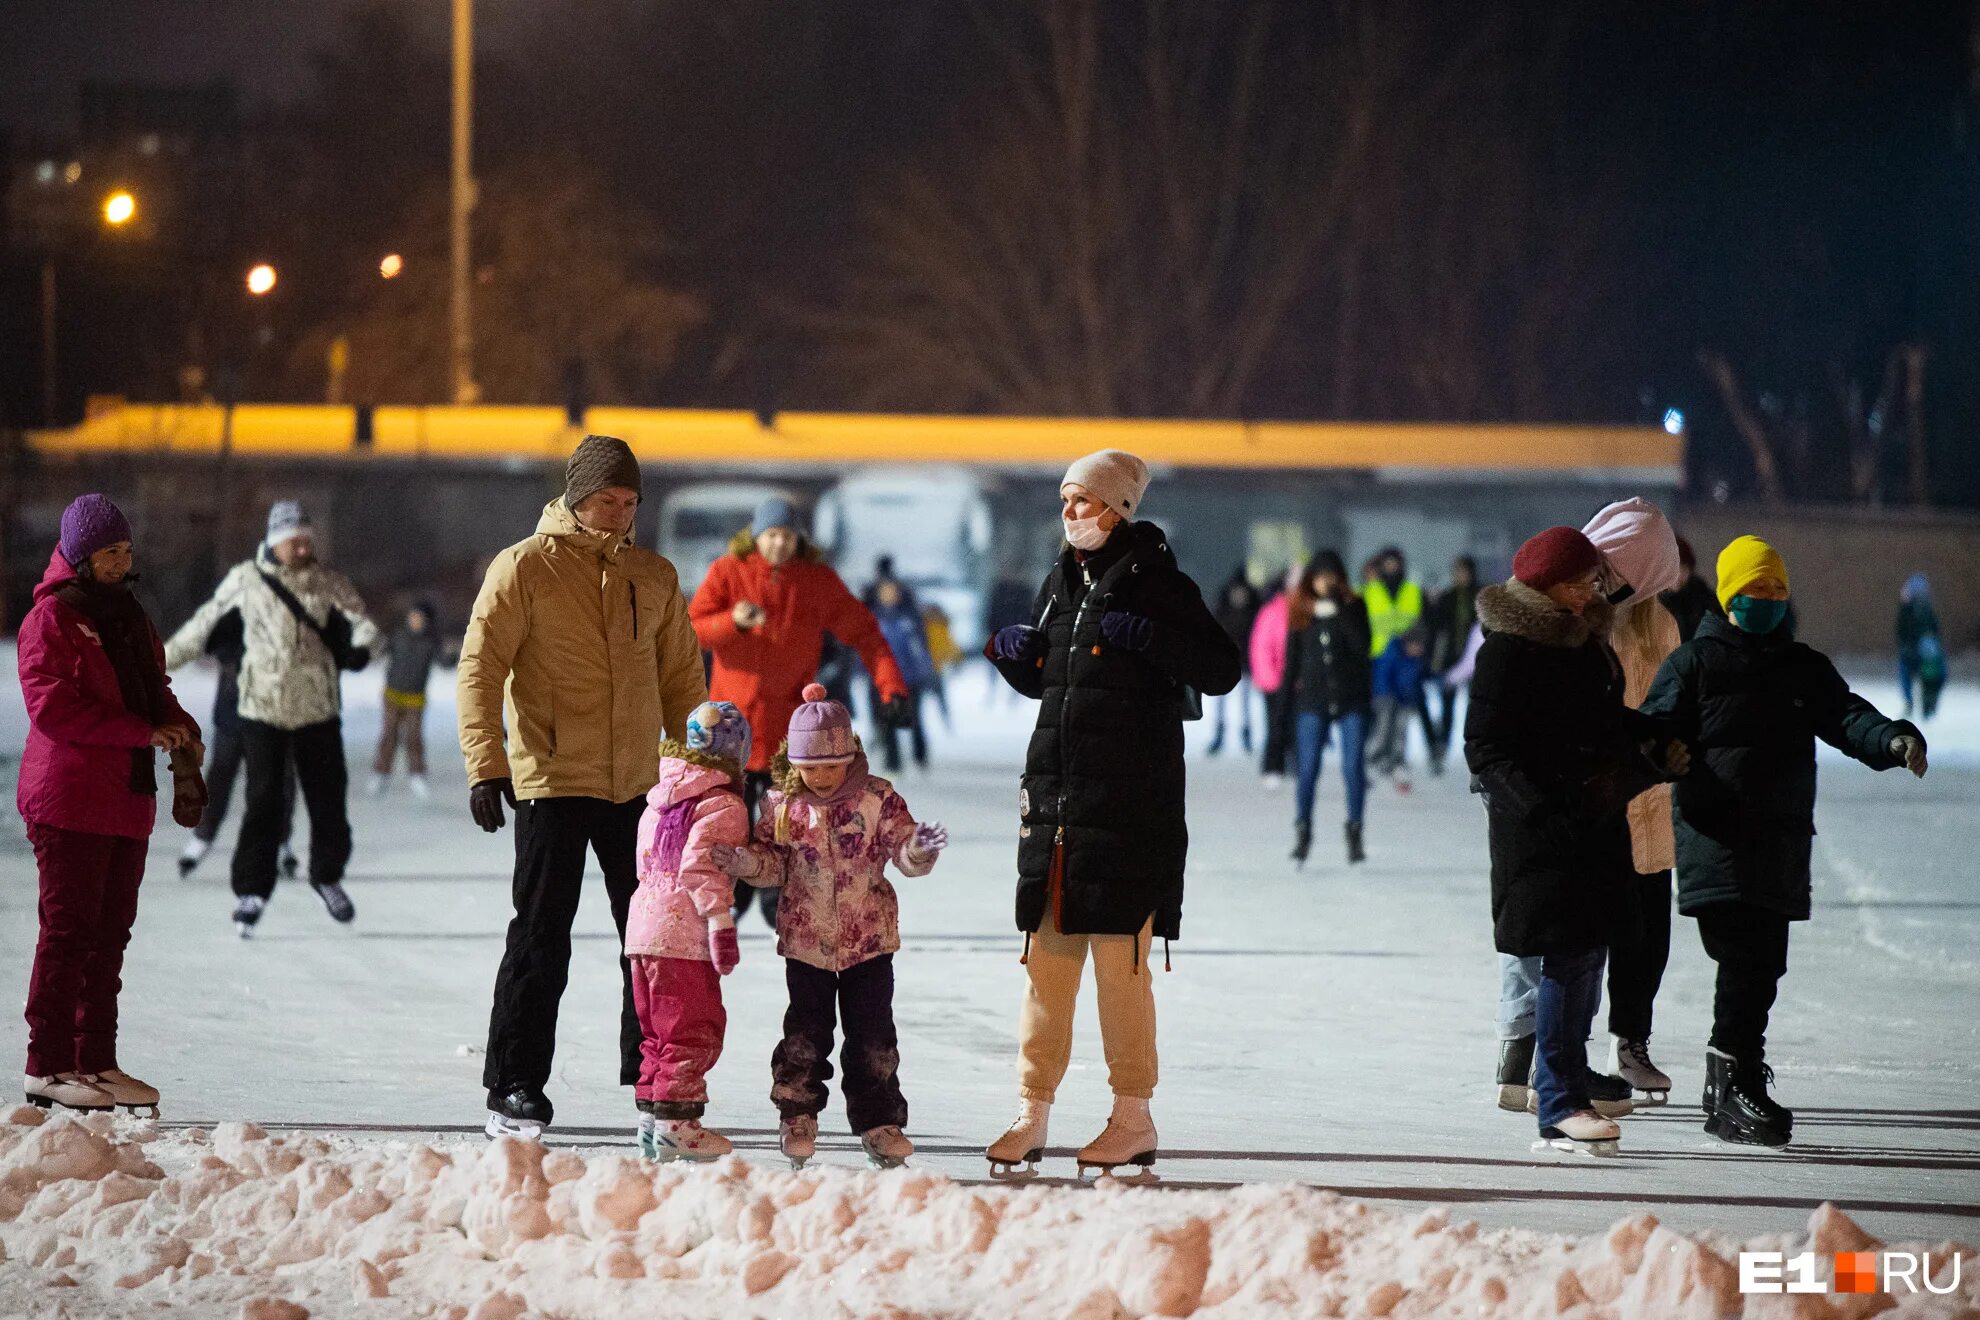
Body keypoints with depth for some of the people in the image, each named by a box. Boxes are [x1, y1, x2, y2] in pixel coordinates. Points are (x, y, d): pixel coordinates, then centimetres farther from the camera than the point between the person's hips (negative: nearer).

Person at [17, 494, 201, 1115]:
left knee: (111, 930, 9)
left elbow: (153, 689, 23)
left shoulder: (129, 618, 18)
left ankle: (96, 1061, 15)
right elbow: (53, 708, -17)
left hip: (127, 799, 8)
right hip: (69, 801, -8)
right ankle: (47, 1065, -5)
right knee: (70, 928, -8)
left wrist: (180, 730, 0)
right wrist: (144, 732, -18)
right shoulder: (50, 619, -7)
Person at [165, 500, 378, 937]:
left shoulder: (331, 584, 1)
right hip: (263, 708, -1)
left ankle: (327, 876, 29)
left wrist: (360, 645, -35)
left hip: (318, 709, 1)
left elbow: (360, 621, -11)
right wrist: (163, 661, 21)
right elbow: (205, 624, 14)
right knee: (264, 801, -9)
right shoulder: (244, 581, 1)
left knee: (328, 798, 6)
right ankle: (251, 892, -1)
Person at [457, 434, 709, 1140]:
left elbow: (681, 679, 18)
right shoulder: (525, 568, -4)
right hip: (552, 783, -5)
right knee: (541, 942, -3)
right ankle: (514, 1090, 2)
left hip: (638, 785, 5)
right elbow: (480, 670, -7)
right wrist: (486, 767, -15)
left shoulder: (655, 577, 11)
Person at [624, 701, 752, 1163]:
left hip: (643, 925, 9)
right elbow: (703, 869, -18)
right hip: (685, 934, -9)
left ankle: (650, 1112, 17)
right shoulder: (722, 805, -8)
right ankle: (674, 1121, -6)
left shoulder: (656, 803, 20)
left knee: (659, 1029, 16)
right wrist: (721, 925, -20)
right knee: (694, 1029, -4)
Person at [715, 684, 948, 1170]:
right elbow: (772, 864, 3)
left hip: (869, 940, -1)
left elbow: (901, 851, -5)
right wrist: (741, 860, -17)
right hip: (806, 942, 1)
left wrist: (918, 849, -28)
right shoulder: (781, 805, -1)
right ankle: (797, 1117, 18)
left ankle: (879, 1122, 12)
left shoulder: (878, 799, -5)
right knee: (804, 1035, 4)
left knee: (873, 1037, 3)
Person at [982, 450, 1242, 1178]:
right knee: (1047, 956, 6)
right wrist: (1012, 655, 6)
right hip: (1054, 793, 6)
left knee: (1120, 961, -4)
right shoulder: (1061, 583, 15)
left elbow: (1222, 671, -11)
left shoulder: (1155, 584, -5)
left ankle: (1134, 1118, 4)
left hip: (1129, 801, -6)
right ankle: (1032, 1113, 10)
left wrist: (1147, 636, -22)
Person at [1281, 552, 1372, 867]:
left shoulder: (1353, 607, 1)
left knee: (1353, 768, -1)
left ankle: (1354, 833, 9)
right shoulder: (1300, 611, 5)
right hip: (1312, 700, 1)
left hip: (1351, 699, -1)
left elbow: (1362, 645, -14)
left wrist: (1339, 612, -19)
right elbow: (1292, 658, 8)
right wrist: (1288, 704, 5)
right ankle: (1302, 833, 4)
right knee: (1308, 769, -3)